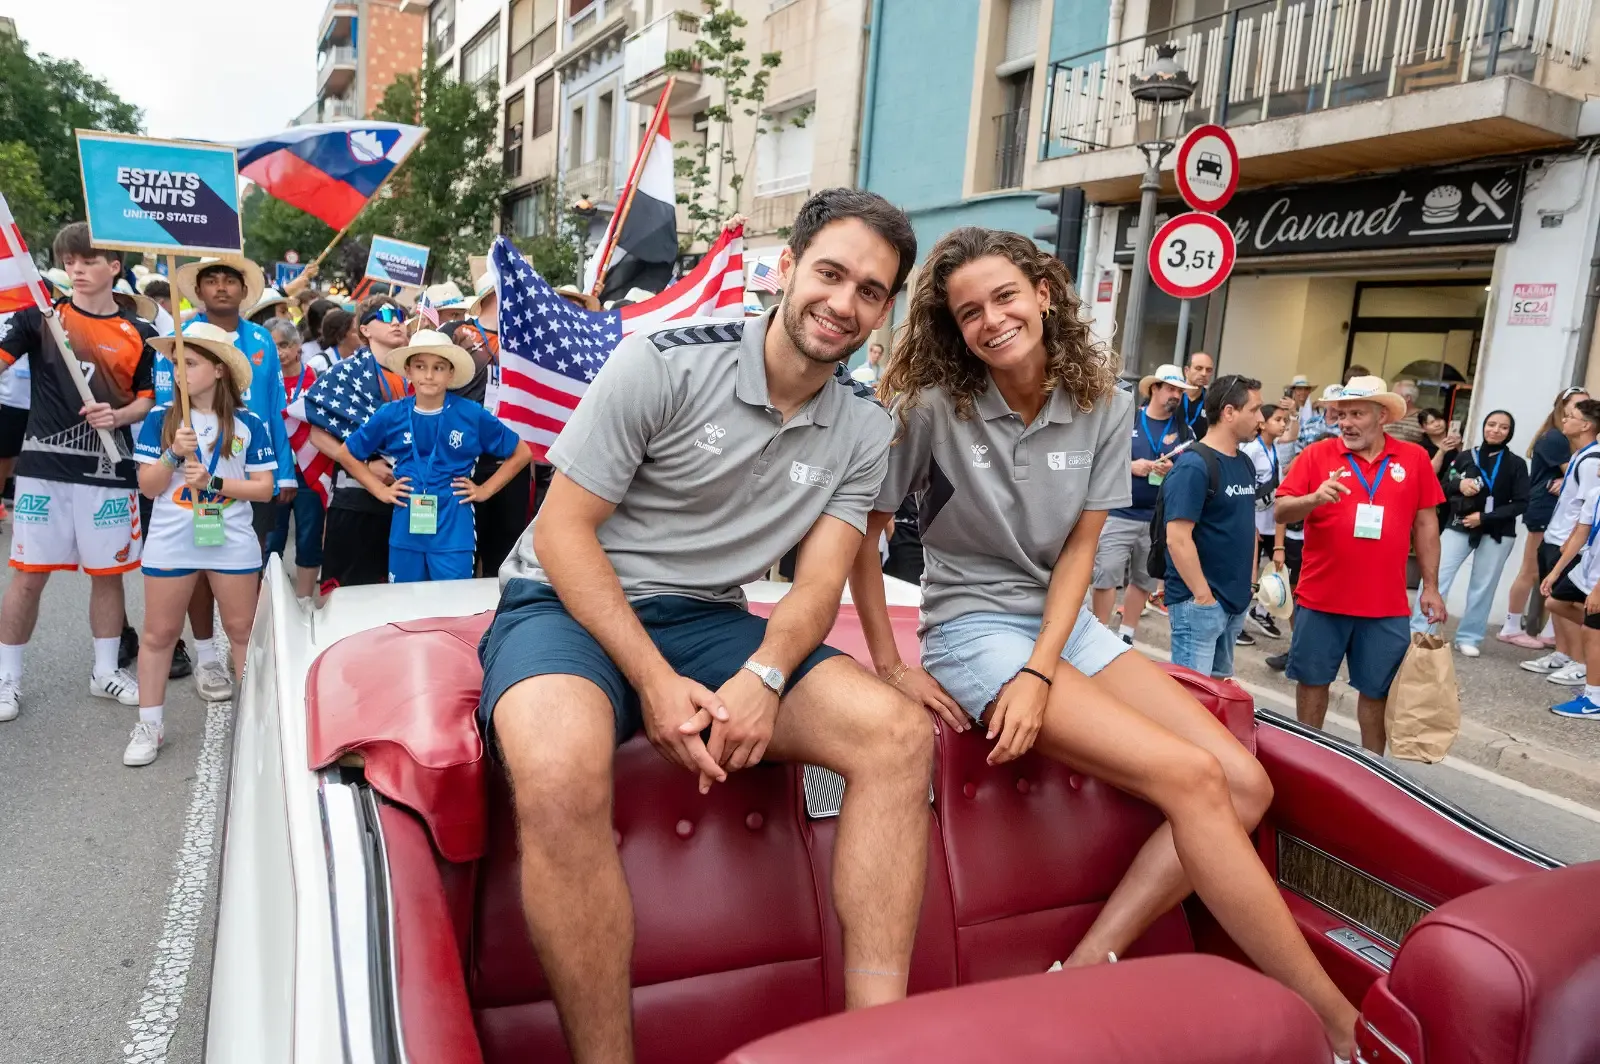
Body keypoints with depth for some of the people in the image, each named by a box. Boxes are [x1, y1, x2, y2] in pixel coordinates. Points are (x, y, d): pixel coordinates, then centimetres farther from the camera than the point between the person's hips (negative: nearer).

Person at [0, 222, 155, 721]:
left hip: (108, 472, 1)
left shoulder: (139, 334, 6)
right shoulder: (41, 316, 2)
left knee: (108, 571, 9)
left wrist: (118, 416, -8)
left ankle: (106, 671, 23)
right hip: (44, 468, -1)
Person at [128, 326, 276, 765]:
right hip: (170, 543, 1)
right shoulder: (160, 420, -1)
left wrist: (214, 483, -16)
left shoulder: (248, 424, -3)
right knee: (159, 634, 7)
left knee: (243, 630, 9)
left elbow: (265, 487, -4)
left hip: (232, 542, -1)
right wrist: (175, 454, -17)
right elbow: (148, 486, -2)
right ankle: (149, 725, 18)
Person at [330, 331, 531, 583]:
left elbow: (522, 453, 3)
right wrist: (380, 490, 4)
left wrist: (486, 490, -1)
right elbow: (346, 453, 13)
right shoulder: (391, 415, -1)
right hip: (406, 530, 3)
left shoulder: (472, 415, -6)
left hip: (454, 530, -2)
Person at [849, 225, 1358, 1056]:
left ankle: (1092, 965, -6)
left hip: (1067, 624, 6)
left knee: (1244, 785, -8)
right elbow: (858, 528, -8)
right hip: (974, 629, -6)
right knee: (1192, 781, -19)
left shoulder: (1103, 405, -1)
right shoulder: (932, 406, -13)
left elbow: (1078, 549, -2)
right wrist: (890, 666, -9)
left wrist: (1040, 672, -14)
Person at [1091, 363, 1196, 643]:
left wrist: (1174, 471, -13)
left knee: (1144, 579, 10)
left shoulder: (1184, 431, 8)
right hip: (1119, 514, -3)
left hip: (1159, 519, 3)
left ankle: (1126, 634, 23)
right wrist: (1129, 465, -14)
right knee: (1106, 575, -5)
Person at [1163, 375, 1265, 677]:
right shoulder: (1194, 465, -16)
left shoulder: (1246, 464, 10)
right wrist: (1203, 596, -19)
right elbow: (1177, 539, -21)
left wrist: (1250, 581, 13)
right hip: (1199, 602, -8)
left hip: (1236, 601, 9)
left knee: (1220, 684, 18)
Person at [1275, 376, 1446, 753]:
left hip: (1386, 604, 1)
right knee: (1312, 680, 11)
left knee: (1377, 690, 10)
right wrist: (1314, 498, -25)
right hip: (1320, 598, -1)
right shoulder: (1317, 454, -2)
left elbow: (1426, 524, 7)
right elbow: (1281, 512, -5)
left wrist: (1431, 587, 5)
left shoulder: (1414, 459, 3)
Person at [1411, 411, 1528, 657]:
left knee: (1483, 587, 5)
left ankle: (1468, 638, 15)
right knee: (1435, 577, -8)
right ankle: (1418, 631, -5)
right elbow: (1441, 489, 9)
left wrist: (1484, 517, -14)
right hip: (1459, 527, 1)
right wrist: (1459, 484, -12)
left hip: (1497, 533, 0)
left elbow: (1521, 504, -4)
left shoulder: (1516, 464, 0)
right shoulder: (1465, 457, 5)